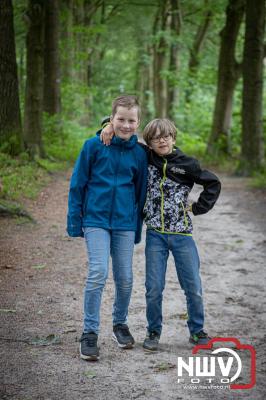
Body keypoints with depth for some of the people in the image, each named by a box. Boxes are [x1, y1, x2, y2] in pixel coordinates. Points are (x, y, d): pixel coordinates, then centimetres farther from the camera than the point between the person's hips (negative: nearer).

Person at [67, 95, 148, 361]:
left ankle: (120, 324, 31)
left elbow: (141, 191, 12)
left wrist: (138, 229, 13)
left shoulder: (139, 153, 4)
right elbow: (77, 184, 0)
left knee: (125, 278, 7)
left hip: (125, 222, 3)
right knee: (98, 273, -13)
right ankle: (90, 332, 0)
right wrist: (74, 221, -2)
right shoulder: (94, 146, -4)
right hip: (96, 219, -3)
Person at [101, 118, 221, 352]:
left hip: (182, 235, -1)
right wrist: (110, 126, -9)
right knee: (154, 288, 2)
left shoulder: (187, 164, -2)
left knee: (194, 287, 5)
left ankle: (197, 331, 23)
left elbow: (213, 183, 7)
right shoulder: (146, 158, 2)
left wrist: (198, 208, 1)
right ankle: (153, 332, 19)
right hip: (155, 235, 1)